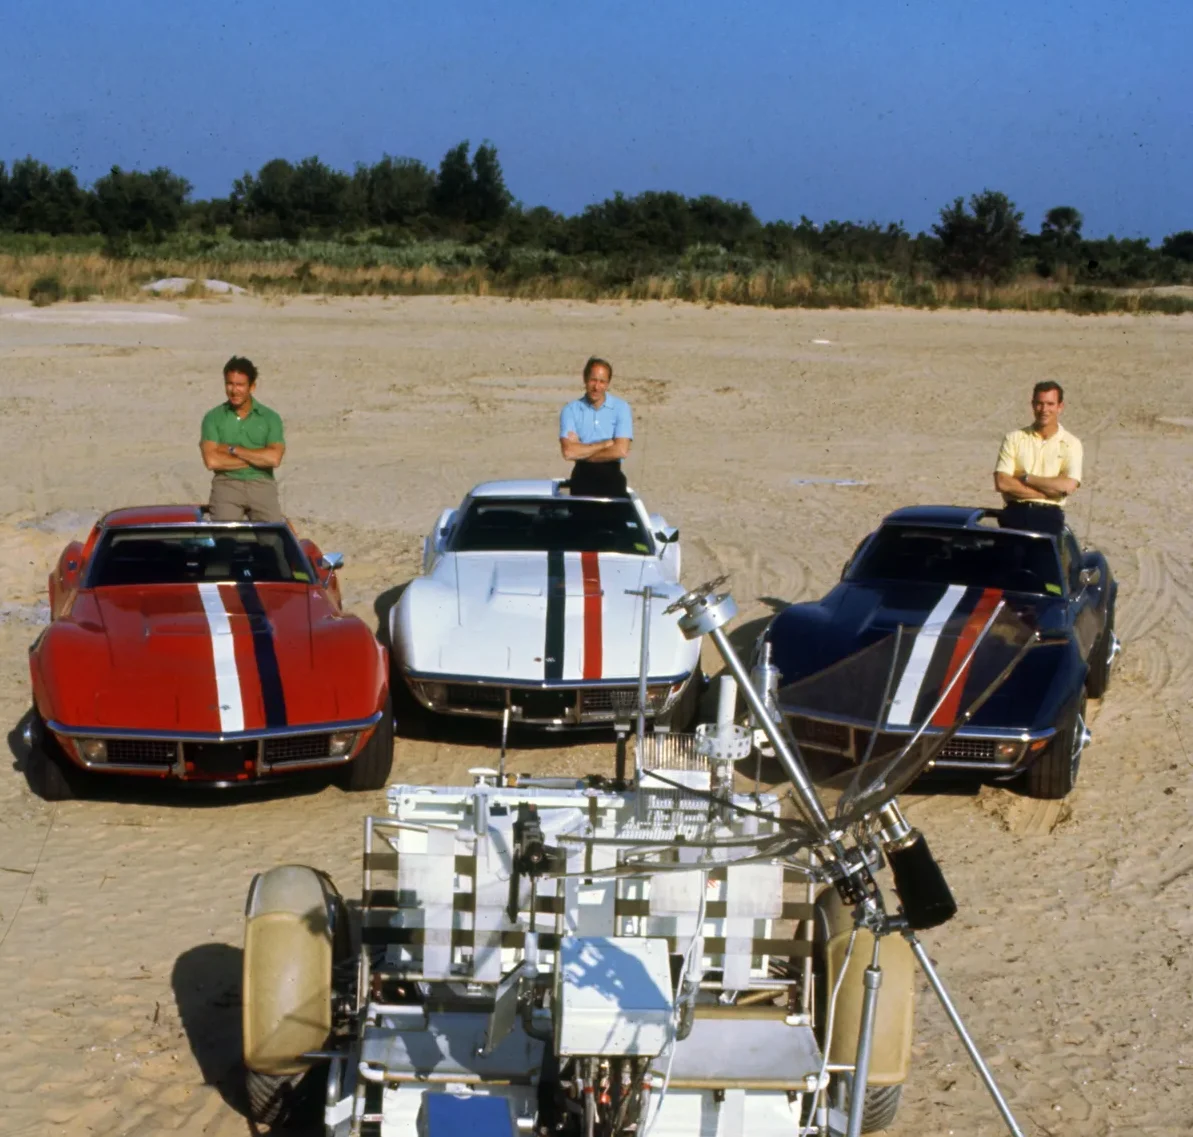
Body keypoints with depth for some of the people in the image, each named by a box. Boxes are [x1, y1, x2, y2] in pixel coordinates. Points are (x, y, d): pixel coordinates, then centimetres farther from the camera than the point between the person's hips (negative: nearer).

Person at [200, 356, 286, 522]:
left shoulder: (270, 418, 6)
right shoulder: (213, 418, 5)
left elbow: (274, 458, -8)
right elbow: (211, 461, -7)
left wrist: (233, 449, -5)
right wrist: (257, 459, -6)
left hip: (261, 484, 1)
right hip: (227, 483, -1)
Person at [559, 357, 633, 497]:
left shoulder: (621, 408, -2)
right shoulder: (571, 410, 0)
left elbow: (621, 450, -12)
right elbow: (568, 451, -12)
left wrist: (582, 452, -7)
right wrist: (606, 444, -10)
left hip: (611, 476, -1)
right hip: (582, 477, 1)